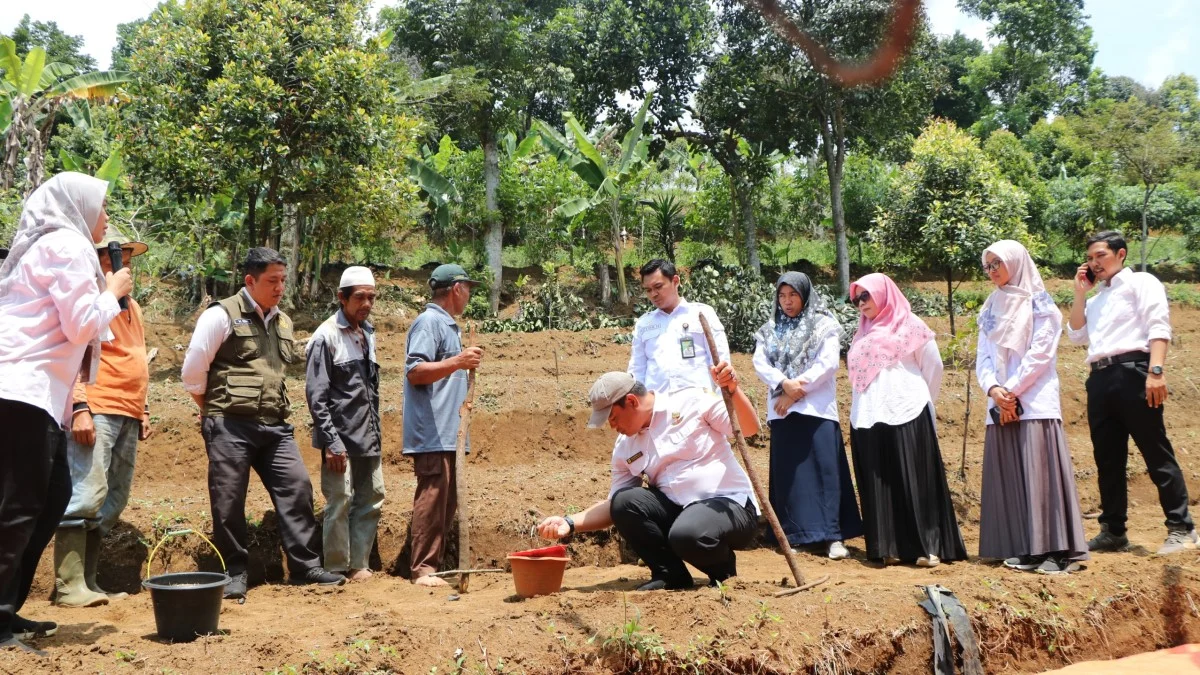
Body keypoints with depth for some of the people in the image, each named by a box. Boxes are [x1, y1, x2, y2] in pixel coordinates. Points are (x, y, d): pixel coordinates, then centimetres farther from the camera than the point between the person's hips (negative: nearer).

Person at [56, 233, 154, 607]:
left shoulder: (132, 306, 22)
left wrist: (142, 411, 23)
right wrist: (79, 407, -19)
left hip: (128, 417, 8)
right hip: (95, 411, -8)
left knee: (113, 502, 6)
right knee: (86, 493, -13)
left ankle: (87, 581, 11)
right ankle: (69, 585, -11)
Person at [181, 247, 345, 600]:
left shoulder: (283, 322, 15)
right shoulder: (222, 315, -6)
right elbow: (193, 372, -5)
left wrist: (274, 409, 16)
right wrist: (214, 410, 5)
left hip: (274, 426, 6)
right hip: (229, 426, -6)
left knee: (297, 487, -1)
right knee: (229, 501, 1)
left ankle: (305, 566, 6)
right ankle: (234, 573, 13)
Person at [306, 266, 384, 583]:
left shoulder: (368, 334, 14)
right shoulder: (327, 336, -8)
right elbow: (316, 394, -12)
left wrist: (376, 434, 16)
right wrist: (331, 441, -16)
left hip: (369, 439, 7)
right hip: (341, 438, -7)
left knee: (371, 503, 10)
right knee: (340, 503, -3)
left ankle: (358, 565, 20)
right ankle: (336, 571, 8)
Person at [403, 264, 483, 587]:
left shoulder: (448, 325, 20)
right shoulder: (429, 322, -9)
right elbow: (414, 372, -20)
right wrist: (456, 362, -28)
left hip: (448, 434, 10)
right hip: (431, 434, -10)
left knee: (446, 503, 12)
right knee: (432, 499, -11)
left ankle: (434, 565, 18)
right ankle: (422, 569, -8)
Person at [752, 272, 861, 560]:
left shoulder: (824, 326, 4)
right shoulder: (769, 331, 15)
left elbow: (828, 363, -7)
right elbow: (760, 363, 3)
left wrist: (796, 391, -11)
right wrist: (784, 384, -15)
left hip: (817, 408, -3)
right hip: (782, 410, 4)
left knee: (824, 470, -8)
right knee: (788, 473, 2)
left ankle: (832, 536, -8)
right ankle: (794, 534, 6)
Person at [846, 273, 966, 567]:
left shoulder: (911, 327, 3)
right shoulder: (863, 334, 20)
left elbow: (933, 367, 5)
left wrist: (922, 402, 10)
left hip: (906, 416, -6)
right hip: (868, 419, 6)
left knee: (916, 482, -5)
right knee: (879, 486, 3)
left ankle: (928, 545, -3)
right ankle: (891, 547, 6)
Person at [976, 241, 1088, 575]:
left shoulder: (1039, 305, 1)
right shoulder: (990, 310, 17)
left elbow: (1040, 353, -9)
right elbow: (983, 357, 10)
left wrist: (1012, 391, -13)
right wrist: (993, 389, -8)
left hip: (1035, 403, -6)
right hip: (1001, 406, 6)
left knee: (1039, 472, -10)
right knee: (1008, 477, 3)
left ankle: (1054, 549, -9)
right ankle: (1022, 548, 7)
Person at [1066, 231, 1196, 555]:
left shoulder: (1141, 282, 4)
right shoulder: (1095, 298, 26)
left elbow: (1158, 327, -9)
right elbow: (1076, 336, 17)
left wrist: (1156, 370, -22)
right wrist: (1080, 293, 13)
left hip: (1132, 372, -7)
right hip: (1100, 379, 7)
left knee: (1157, 453, -7)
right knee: (1107, 459, 8)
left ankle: (1181, 528, -3)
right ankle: (1113, 530, 14)